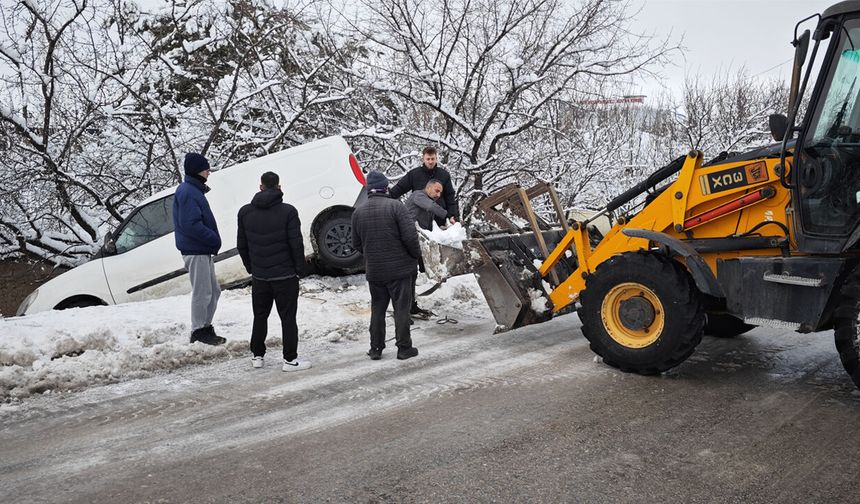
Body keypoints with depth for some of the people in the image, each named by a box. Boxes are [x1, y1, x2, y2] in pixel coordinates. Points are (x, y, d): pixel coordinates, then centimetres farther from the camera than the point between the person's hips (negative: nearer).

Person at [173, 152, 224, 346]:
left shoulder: (194, 190, 18)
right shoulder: (188, 192, -15)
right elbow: (190, 224, -23)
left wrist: (213, 239, 9)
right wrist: (214, 239, -16)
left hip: (203, 250, 10)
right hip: (195, 251, -10)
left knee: (213, 291, 15)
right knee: (202, 292, -3)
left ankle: (205, 327, 24)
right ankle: (199, 331, 6)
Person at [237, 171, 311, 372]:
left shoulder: (245, 212, 2)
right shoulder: (288, 211, -11)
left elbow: (241, 245, 8)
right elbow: (296, 244, -12)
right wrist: (300, 268, -1)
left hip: (259, 276, 4)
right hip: (285, 275, -4)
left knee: (260, 316, 17)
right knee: (288, 318, 3)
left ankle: (257, 355, 24)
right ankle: (290, 359, 5)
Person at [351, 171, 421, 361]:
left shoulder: (358, 212, 2)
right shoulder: (395, 206, -13)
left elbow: (356, 244, 9)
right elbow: (410, 236, -18)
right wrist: (416, 254, -1)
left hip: (373, 271, 4)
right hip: (399, 267, -4)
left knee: (377, 309, 15)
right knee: (401, 308, 6)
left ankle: (375, 348, 19)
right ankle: (404, 348, 12)